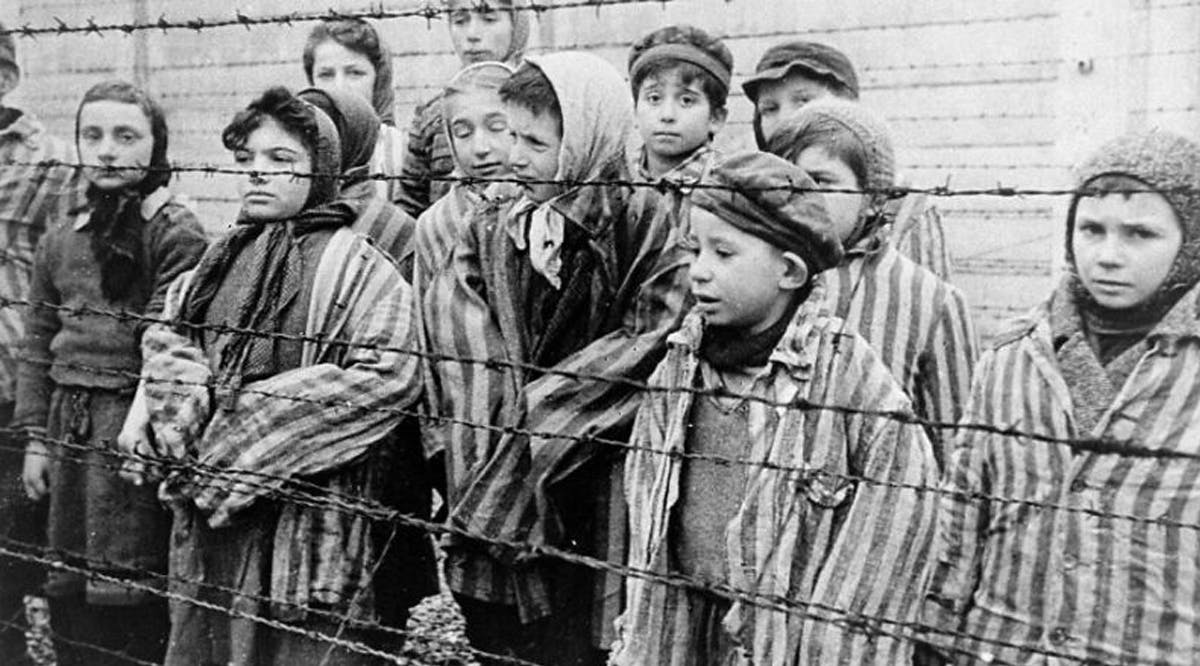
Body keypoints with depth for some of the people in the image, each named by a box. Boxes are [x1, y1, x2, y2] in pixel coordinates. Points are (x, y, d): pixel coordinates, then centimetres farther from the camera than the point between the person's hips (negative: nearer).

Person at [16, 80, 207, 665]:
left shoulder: (175, 233, -7)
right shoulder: (60, 239, 12)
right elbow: (38, 344, 15)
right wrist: (35, 435, 11)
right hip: (70, 426, 6)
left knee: (126, 591, -2)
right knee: (67, 589, 11)